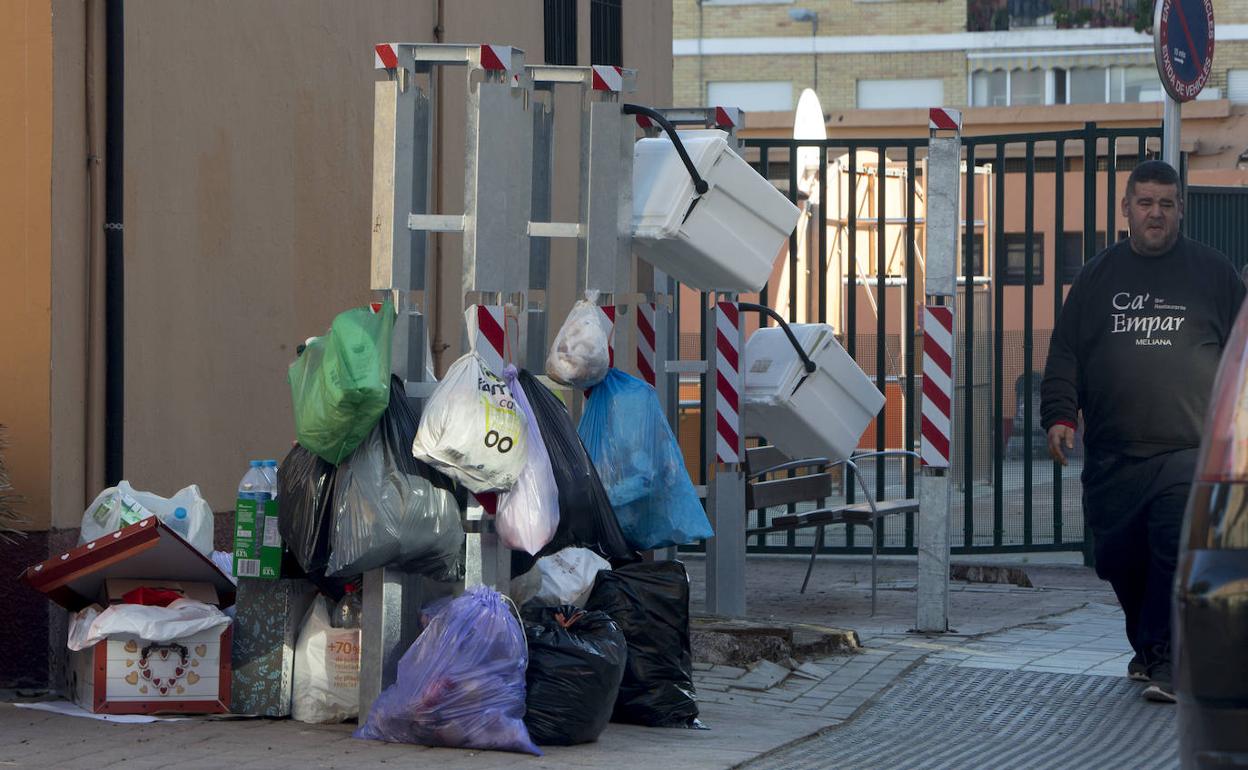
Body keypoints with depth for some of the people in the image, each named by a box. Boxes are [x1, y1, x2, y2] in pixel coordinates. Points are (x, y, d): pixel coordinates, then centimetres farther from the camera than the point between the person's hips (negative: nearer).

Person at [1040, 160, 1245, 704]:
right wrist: (1059, 414, 0)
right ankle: (1147, 646, 28)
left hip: (1189, 452, -3)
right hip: (1111, 456, 3)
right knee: (1118, 559, 6)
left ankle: (1166, 659, -14)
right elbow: (1065, 353, 13)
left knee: (1180, 549, -18)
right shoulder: (1098, 277, 14)